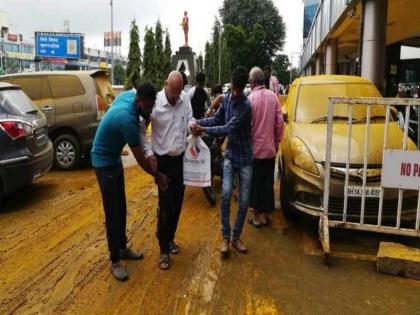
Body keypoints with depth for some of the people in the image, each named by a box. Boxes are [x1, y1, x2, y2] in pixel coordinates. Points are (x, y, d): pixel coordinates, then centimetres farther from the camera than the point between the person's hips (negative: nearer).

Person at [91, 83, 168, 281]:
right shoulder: (127, 119, -34)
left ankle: (122, 248, 30)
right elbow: (140, 159, -24)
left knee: (121, 208, 16)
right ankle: (114, 261, 9)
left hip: (115, 159, 9)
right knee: (112, 213, -3)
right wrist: (157, 176, -8)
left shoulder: (129, 95, -9)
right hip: (104, 163, -9)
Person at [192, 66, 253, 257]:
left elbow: (228, 129, -24)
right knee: (226, 194, -13)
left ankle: (236, 237, 20)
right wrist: (198, 122, -6)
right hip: (230, 156, 4)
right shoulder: (227, 99, 0)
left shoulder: (246, 106, -21)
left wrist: (203, 130, -20)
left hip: (245, 158, -4)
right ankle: (225, 237, -1)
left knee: (244, 201, 3)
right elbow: (217, 119, 10)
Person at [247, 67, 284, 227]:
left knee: (255, 183, 9)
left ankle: (256, 216, 17)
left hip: (254, 149, -3)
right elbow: (280, 122, 1)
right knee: (268, 182, 13)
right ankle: (265, 215, 23)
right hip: (270, 148, 4)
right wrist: (277, 142, 14)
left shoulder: (251, 98, -14)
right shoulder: (273, 97, -2)